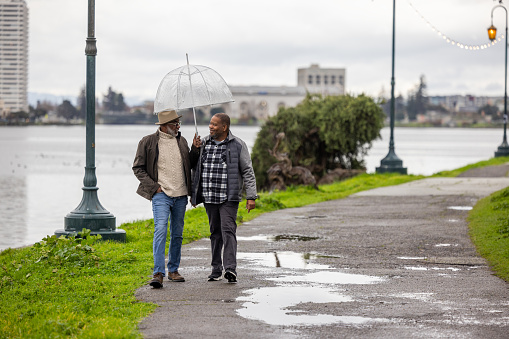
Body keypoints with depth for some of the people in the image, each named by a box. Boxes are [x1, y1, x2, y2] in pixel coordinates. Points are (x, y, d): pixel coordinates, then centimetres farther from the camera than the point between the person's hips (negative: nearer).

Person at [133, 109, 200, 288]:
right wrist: (153, 186, -8)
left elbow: (189, 165, 17)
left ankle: (173, 270, 22)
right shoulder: (148, 142, -3)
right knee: (160, 231, -17)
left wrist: (195, 149, 1)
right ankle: (158, 274, -20)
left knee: (177, 234, 10)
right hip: (161, 194, -5)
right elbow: (138, 168, 1)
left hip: (180, 195, 5)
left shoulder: (181, 141, 10)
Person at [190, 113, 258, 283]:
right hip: (209, 197, 4)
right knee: (215, 231, 9)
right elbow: (195, 166, 24)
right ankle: (216, 269, 15)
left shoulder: (237, 145, -2)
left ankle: (230, 268, -21)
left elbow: (248, 172, -2)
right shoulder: (204, 143, 10)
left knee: (228, 230, -14)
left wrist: (251, 197, -7)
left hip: (229, 198, -4)